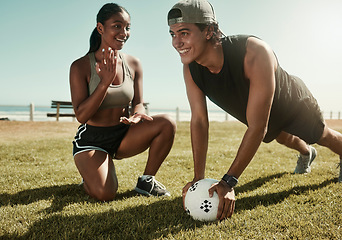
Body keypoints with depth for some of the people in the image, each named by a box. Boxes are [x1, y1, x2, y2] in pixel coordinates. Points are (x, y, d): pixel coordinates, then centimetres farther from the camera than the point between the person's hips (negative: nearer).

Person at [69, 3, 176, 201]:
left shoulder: (133, 64, -1)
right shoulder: (81, 66, -12)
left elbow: (138, 104, 5)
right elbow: (81, 116, -17)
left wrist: (138, 113, -21)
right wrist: (105, 82, -28)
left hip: (123, 136, 4)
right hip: (92, 139, -4)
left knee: (167, 123, -20)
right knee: (105, 194, -26)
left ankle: (146, 181, -2)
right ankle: (89, 173, 14)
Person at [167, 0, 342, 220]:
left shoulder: (255, 53, -49)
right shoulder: (190, 69, -31)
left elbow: (257, 128, -46)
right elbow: (199, 120, -25)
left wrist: (229, 181, -47)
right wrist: (198, 178, -28)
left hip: (293, 102, -5)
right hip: (257, 113, 6)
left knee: (323, 137, 23)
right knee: (283, 139, 35)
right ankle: (306, 154, 70)